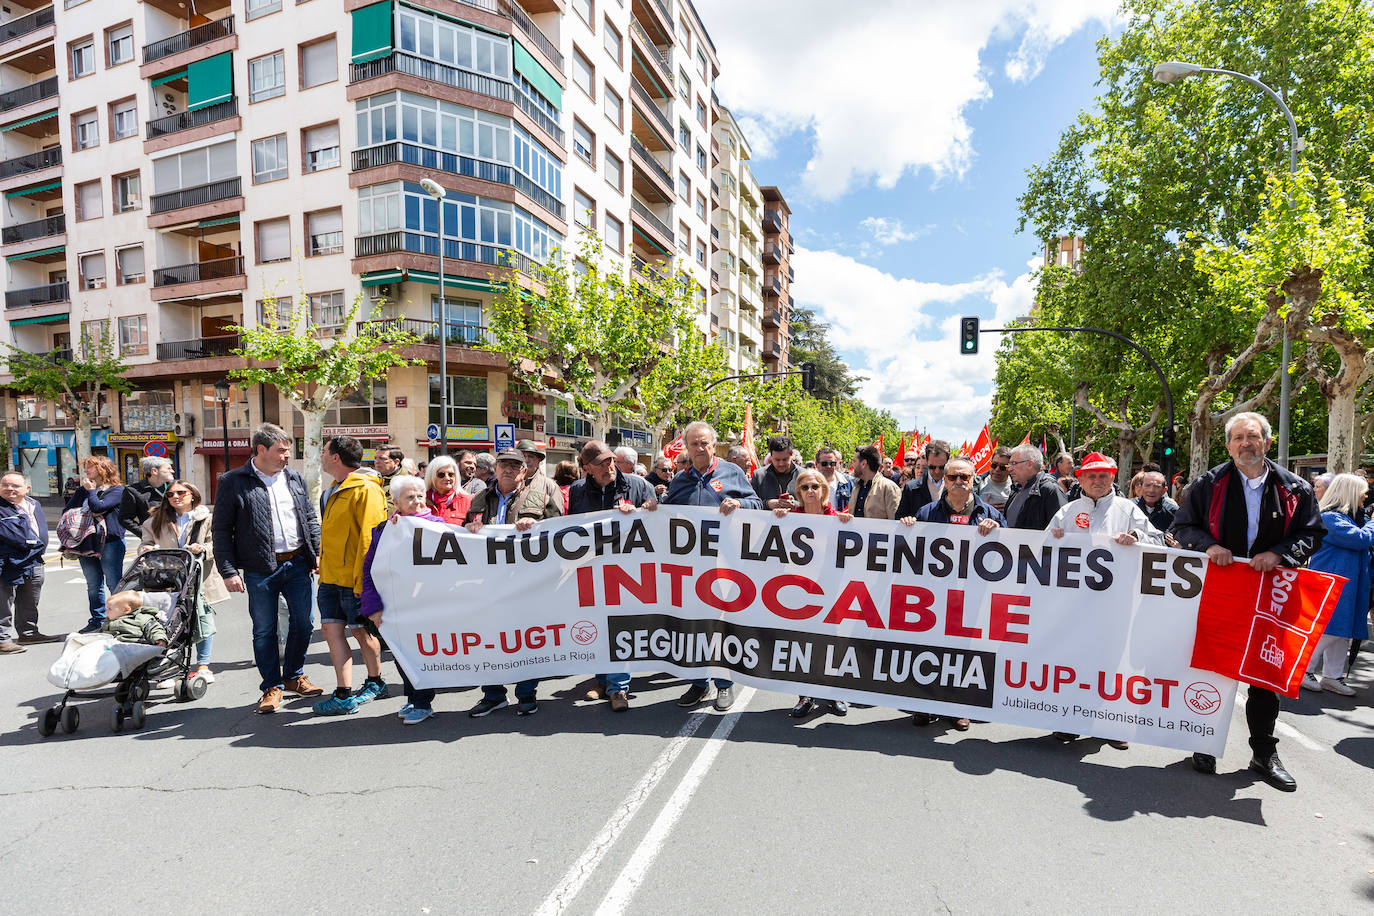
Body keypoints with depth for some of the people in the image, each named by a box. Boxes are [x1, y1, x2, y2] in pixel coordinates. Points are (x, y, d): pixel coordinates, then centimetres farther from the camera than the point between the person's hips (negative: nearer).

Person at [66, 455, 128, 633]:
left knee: (114, 584, -5)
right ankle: (97, 620, 20)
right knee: (93, 584, 12)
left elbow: (97, 507, -17)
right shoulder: (82, 490, 16)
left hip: (111, 542, -6)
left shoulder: (117, 490, -4)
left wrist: (91, 490, -2)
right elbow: (66, 511, 14)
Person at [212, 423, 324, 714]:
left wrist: (317, 555, 7)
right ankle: (272, 686, 22)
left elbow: (311, 519, 15)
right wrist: (229, 571, -9)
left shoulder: (295, 479, 9)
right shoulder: (233, 482, -3)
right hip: (260, 570, -4)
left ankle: (293, 676, 29)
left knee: (303, 623, 9)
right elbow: (221, 530, -3)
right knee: (264, 630, 6)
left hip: (298, 563, 4)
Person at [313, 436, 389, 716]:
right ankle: (344, 695, 9)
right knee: (331, 629, 3)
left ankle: (375, 683, 23)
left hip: (353, 578, -8)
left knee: (360, 630, 4)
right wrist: (323, 571, 21)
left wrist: (362, 580, -20)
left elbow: (370, 538, -19)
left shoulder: (365, 490, -15)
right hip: (330, 577, 8)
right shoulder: (338, 491, 16)